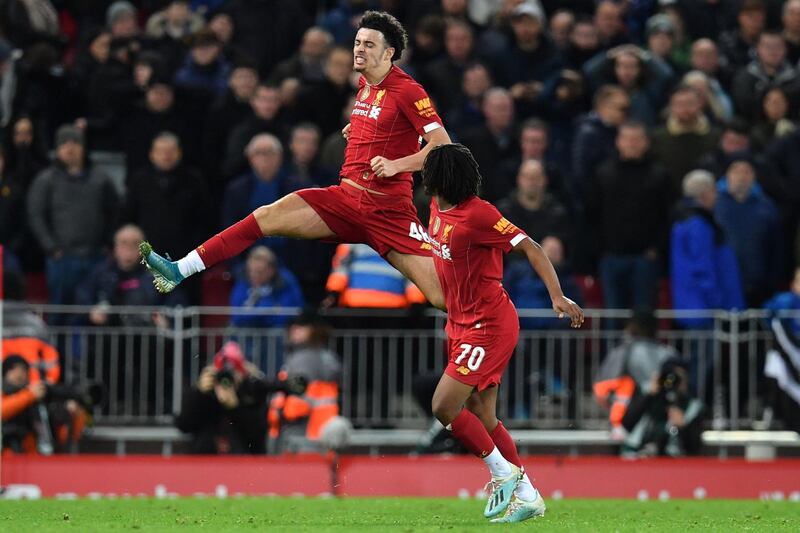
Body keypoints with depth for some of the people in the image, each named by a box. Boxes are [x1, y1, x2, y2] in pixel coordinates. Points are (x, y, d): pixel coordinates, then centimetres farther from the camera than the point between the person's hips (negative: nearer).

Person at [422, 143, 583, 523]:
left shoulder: (478, 214, -19)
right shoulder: (438, 208, 6)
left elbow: (530, 248, -19)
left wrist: (558, 297, -28)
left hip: (488, 325, -9)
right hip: (462, 324, 9)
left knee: (444, 408, -14)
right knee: (482, 419, 8)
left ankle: (504, 473, 2)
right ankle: (526, 496, 14)